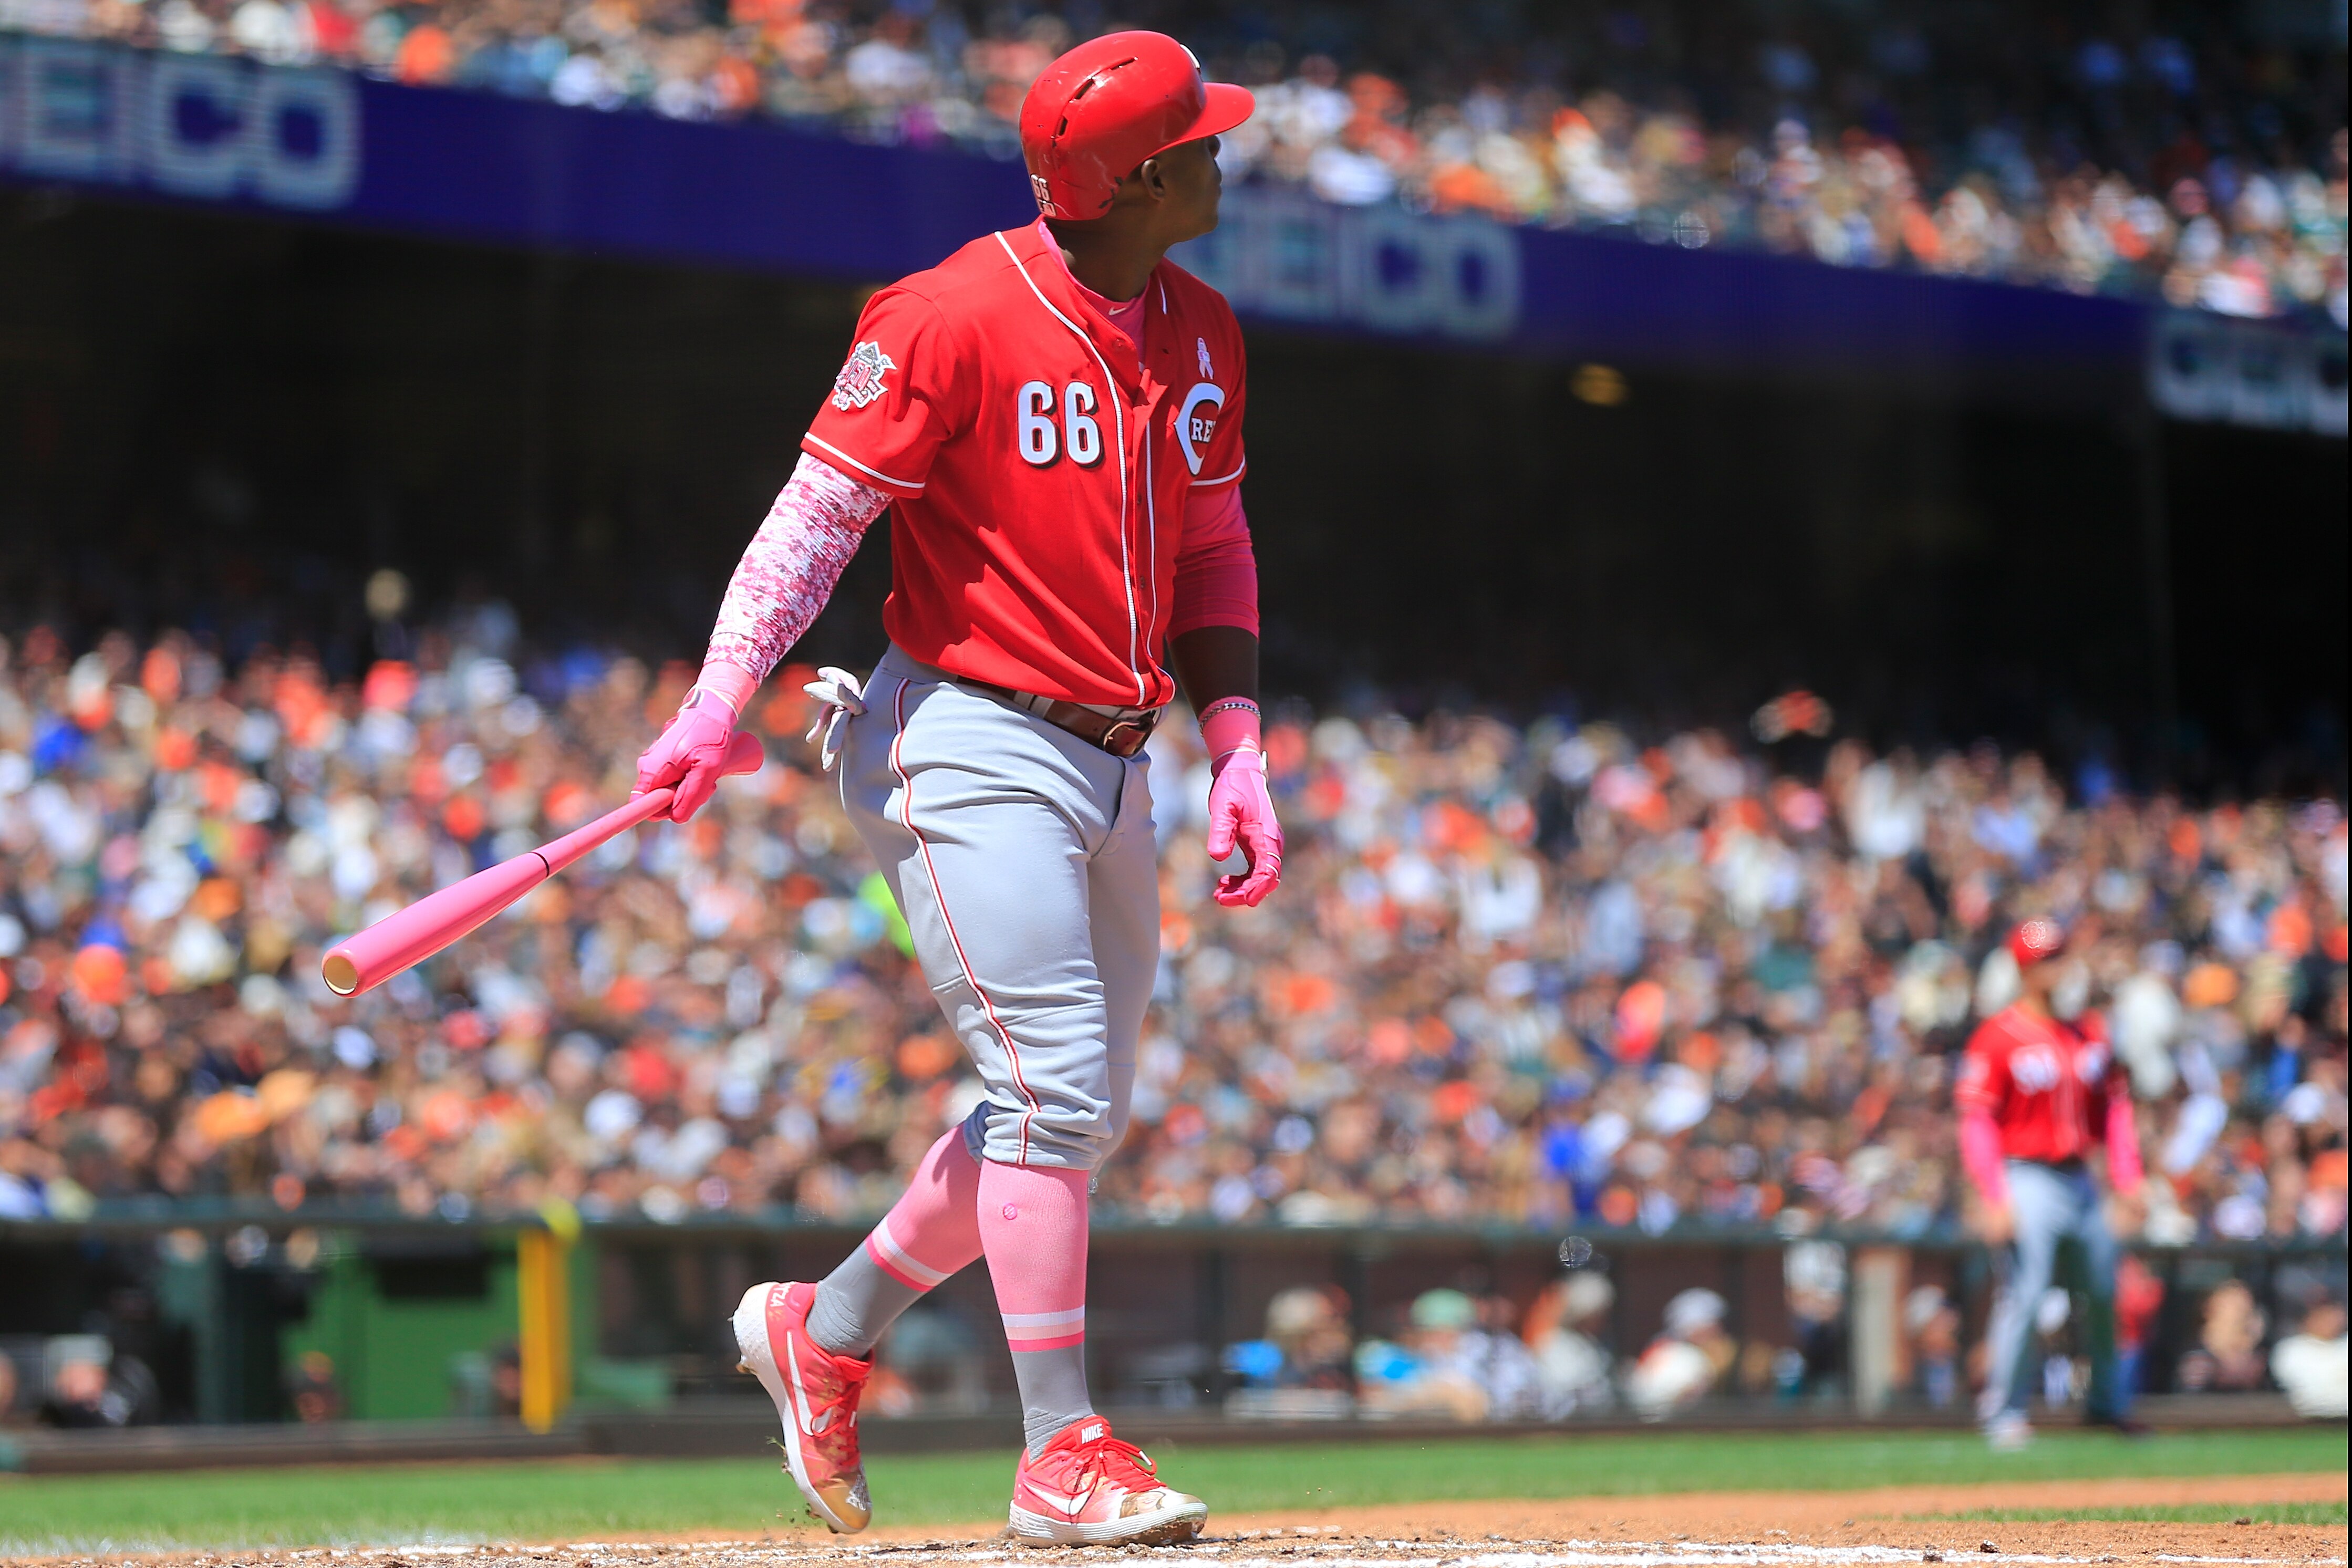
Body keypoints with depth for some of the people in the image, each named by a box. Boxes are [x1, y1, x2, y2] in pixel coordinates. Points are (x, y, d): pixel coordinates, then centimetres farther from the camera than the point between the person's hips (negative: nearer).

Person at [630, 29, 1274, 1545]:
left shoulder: (1200, 336, 9)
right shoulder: (958, 317, -14)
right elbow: (821, 508, -14)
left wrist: (1238, 751, 6)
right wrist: (724, 699, -24)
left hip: (1111, 764, 8)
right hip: (970, 747, -8)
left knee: (1075, 1118, 13)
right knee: (1057, 1088, -15)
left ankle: (826, 1331, 28)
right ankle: (1063, 1452, -10)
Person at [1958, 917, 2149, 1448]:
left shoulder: (2090, 1031, 10)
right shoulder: (1998, 1037, -8)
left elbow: (2115, 1106, 15)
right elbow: (1976, 1121, -11)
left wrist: (2127, 1181, 6)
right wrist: (1994, 1200, -18)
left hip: (2081, 1180, 6)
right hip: (2027, 1180, -6)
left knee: (2105, 1289, 9)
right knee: (2023, 1292, -11)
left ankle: (2107, 1401, 25)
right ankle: (2004, 1414, -4)